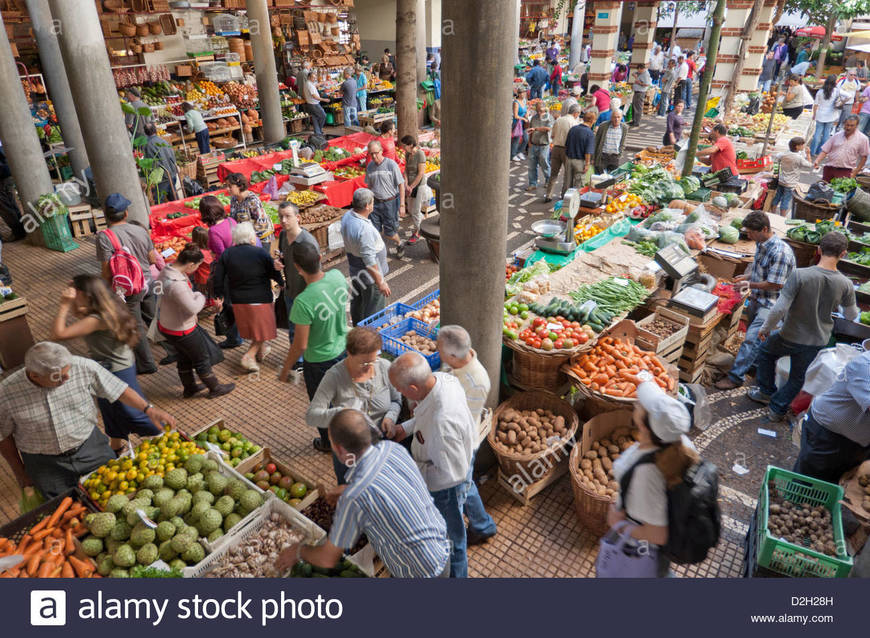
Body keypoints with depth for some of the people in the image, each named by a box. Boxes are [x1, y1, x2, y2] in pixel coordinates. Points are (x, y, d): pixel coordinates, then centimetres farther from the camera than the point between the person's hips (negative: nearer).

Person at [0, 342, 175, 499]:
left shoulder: (83, 367, -20)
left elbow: (118, 389, -6)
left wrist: (148, 409, -15)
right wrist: (19, 472, 7)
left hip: (89, 446, 1)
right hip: (46, 463, -1)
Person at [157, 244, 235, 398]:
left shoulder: (166, 270, -5)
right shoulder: (177, 284, -36)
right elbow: (193, 308, -30)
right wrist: (201, 296, -12)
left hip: (165, 324, 9)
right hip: (181, 330, -9)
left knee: (185, 357, 27)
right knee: (202, 358, 12)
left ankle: (190, 388, 45)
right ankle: (215, 388, 30)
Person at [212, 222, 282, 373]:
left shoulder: (226, 254, 0)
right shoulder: (261, 253, -12)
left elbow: (218, 277, 1)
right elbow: (274, 274, -5)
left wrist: (219, 295, 14)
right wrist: (283, 283, 15)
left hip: (238, 301, 5)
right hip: (260, 299, -5)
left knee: (252, 328, 23)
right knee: (262, 330, 8)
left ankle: (261, 350, 40)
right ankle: (249, 355, -5)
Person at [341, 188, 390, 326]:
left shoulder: (347, 216, -5)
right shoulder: (365, 229, -33)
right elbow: (369, 260, -31)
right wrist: (380, 282, -24)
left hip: (354, 270, 10)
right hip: (369, 276, -10)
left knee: (357, 302, 26)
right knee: (373, 311, 5)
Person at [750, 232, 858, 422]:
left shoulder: (800, 275, -24)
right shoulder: (846, 284, -13)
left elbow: (780, 308, -25)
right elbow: (851, 316, 4)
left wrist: (766, 328, -9)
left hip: (790, 337, -3)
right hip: (817, 342, 3)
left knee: (766, 351, 29)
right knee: (797, 379, 21)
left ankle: (766, 391, 38)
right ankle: (777, 409, 33)